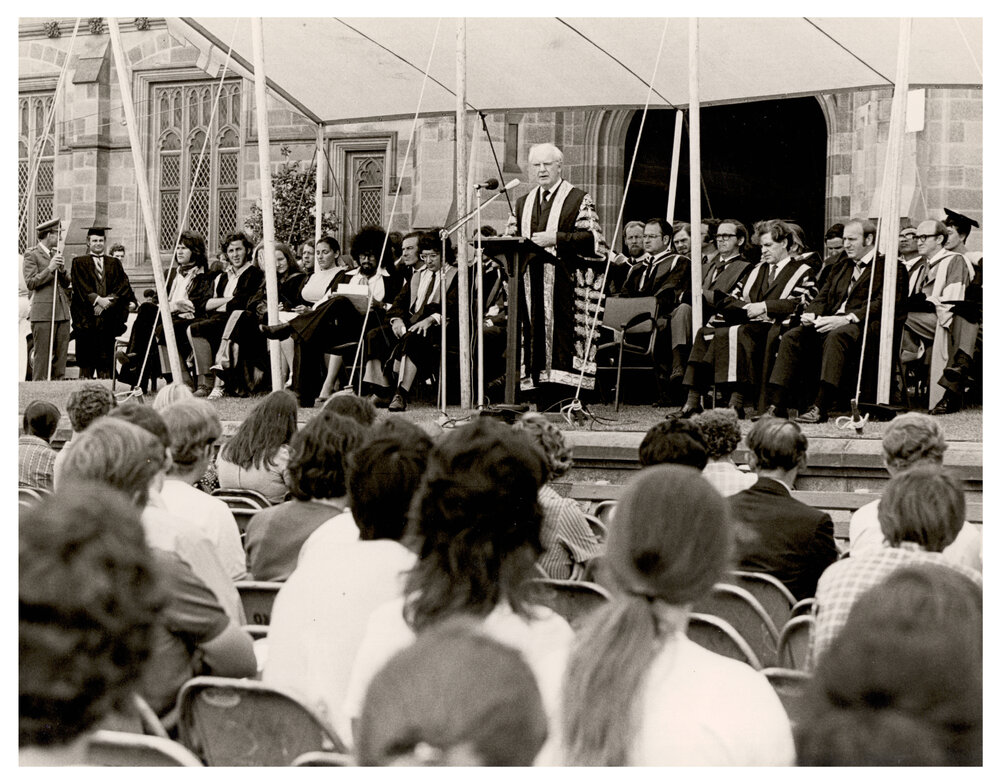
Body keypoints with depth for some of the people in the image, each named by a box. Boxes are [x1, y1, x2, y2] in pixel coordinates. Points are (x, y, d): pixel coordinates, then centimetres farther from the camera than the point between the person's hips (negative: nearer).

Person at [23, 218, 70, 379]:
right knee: (42, 356, -8)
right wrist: (49, 269, -16)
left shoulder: (57, 253, 18)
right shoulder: (31, 254, -3)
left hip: (62, 312, 7)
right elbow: (31, 283, -11)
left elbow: (67, 282, 18)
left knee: (61, 356, 6)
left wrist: (62, 270, -2)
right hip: (43, 313, -7)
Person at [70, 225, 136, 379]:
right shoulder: (79, 263, 7)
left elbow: (122, 286, 3)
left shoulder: (114, 263, 16)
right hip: (87, 318, -2)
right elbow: (82, 287, -5)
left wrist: (107, 301, -12)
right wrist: (97, 299, -19)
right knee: (86, 359, -4)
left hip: (108, 318, 2)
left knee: (106, 358, 0)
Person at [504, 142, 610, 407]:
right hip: (531, 285, 5)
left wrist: (555, 239, -17)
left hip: (565, 285, -5)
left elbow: (593, 238, -7)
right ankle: (546, 403, 1)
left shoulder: (578, 200, 3)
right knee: (536, 339, 0)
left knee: (561, 340, -12)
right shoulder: (523, 203, 21)